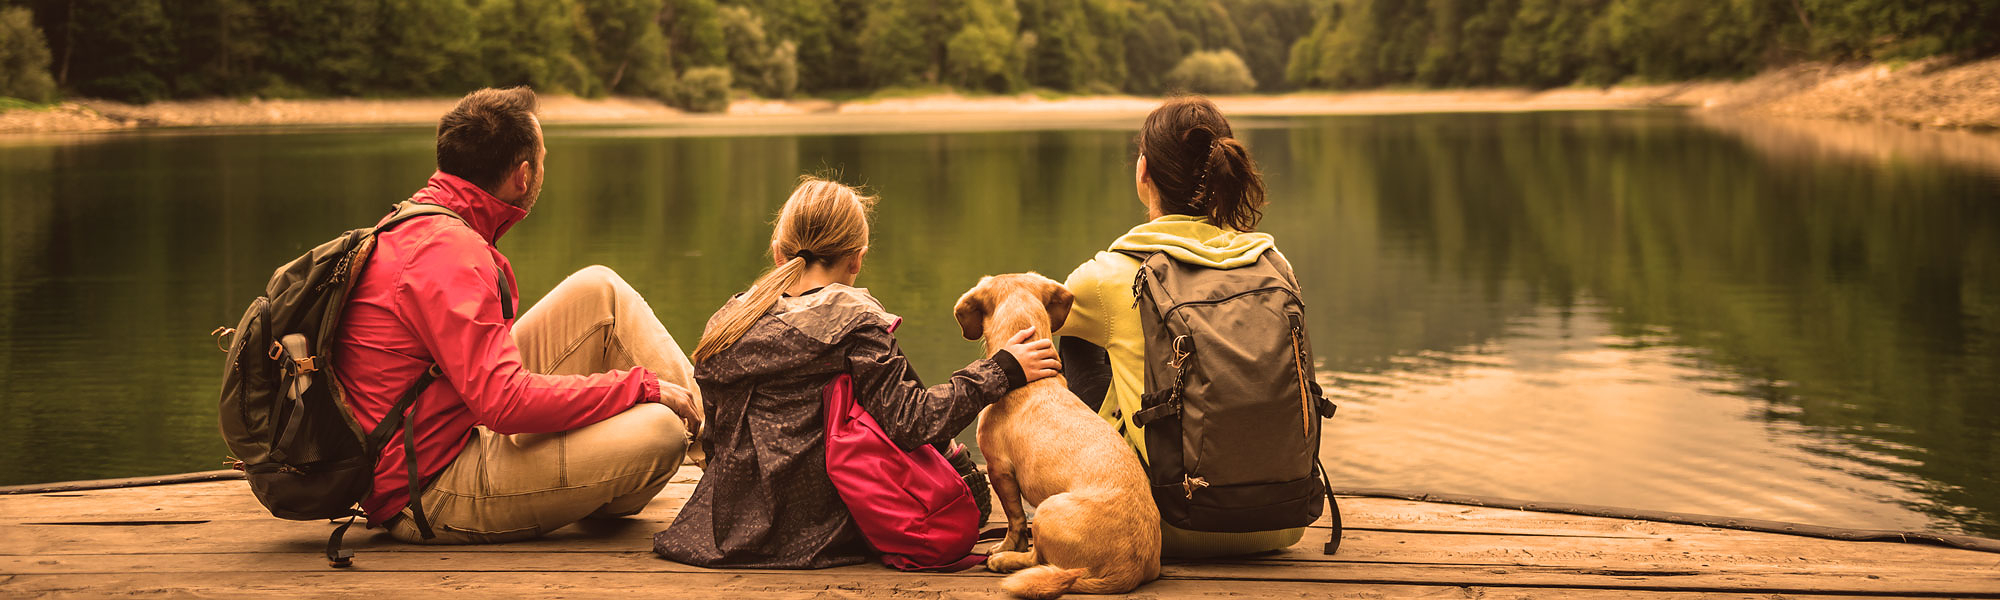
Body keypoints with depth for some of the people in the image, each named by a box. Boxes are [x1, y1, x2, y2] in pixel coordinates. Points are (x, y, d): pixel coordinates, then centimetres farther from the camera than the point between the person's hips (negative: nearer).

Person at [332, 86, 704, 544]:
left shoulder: (413, 226, 10)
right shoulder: (447, 253, -23)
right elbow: (507, 402, -30)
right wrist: (640, 385, -20)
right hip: (432, 500, -10)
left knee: (599, 291, 5)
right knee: (658, 431, -23)